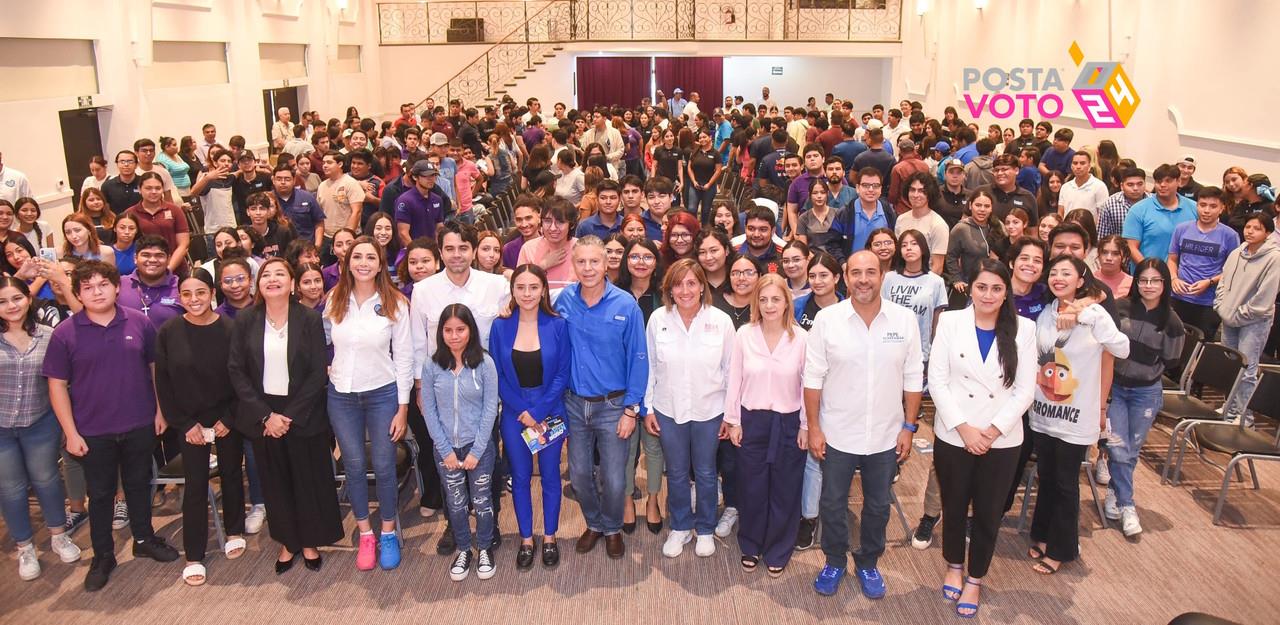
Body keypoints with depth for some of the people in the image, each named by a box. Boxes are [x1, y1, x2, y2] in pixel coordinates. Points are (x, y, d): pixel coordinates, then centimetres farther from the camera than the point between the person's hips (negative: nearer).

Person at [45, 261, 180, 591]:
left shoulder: (139, 322, -4)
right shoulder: (65, 334, -8)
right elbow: (57, 384, -5)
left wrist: (161, 410, 3)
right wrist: (71, 433, -7)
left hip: (140, 425, 1)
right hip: (93, 432, -1)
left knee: (139, 484, 18)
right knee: (100, 493, 12)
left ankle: (144, 539, 36)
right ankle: (103, 556, 27)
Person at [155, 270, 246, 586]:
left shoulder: (230, 329, -11)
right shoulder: (168, 333, -8)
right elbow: (163, 384, -4)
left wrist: (229, 419, -9)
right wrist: (185, 424, -6)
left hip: (227, 419, 0)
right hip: (190, 421, 0)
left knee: (231, 475, 14)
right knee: (195, 485, 3)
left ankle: (234, 532, 36)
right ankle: (194, 557, 14)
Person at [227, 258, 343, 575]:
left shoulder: (310, 319, -7)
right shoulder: (245, 320, -1)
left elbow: (319, 371, -8)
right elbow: (236, 370, -2)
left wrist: (291, 415, -14)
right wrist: (265, 415, -11)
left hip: (303, 414, -2)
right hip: (262, 414, 2)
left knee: (309, 479, 7)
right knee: (275, 482, 11)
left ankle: (310, 542, 25)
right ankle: (288, 543, 27)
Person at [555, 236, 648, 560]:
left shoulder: (625, 305, -13)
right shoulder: (564, 300, -5)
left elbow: (638, 359, -9)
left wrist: (631, 409, -10)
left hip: (612, 405, -2)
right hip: (575, 404, 3)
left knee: (614, 479, 6)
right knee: (579, 475, 14)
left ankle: (612, 529, 34)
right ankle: (594, 524, 40)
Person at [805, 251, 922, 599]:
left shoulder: (905, 320, -6)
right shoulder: (827, 319, -10)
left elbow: (912, 380, 0)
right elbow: (813, 379, -6)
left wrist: (908, 427, 0)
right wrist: (813, 428, -7)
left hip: (886, 437, 1)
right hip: (837, 435, -1)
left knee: (878, 506, 17)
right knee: (833, 504, 14)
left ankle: (868, 564, 38)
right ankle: (834, 562, 35)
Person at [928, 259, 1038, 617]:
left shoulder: (1023, 329, -2)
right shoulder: (951, 322, -5)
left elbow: (1025, 390, -3)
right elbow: (937, 380, -7)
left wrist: (993, 431, -12)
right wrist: (964, 428, -13)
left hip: (1002, 440, 0)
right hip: (953, 436, 0)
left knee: (988, 513, 12)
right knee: (954, 507, 15)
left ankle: (975, 579, 32)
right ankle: (954, 566, 40)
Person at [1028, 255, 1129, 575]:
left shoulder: (1095, 314, -12)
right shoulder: (1045, 313, 3)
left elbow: (1118, 352, -19)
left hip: (1077, 415, -4)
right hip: (1043, 412, 4)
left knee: (1066, 484, 8)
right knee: (1046, 478, 17)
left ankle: (1060, 548, 23)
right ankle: (1042, 535, 35)